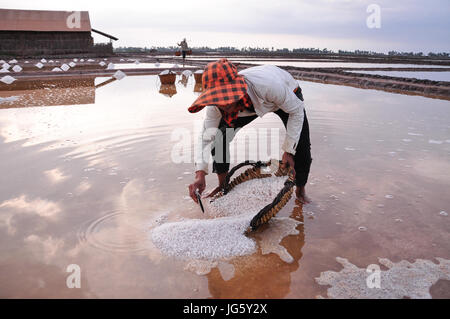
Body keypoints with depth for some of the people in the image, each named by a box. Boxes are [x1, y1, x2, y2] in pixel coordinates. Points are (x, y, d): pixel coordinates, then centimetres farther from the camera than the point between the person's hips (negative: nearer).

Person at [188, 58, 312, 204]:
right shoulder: (216, 104, -33)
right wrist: (200, 174, -35)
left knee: (301, 146, -17)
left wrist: (288, 151, -30)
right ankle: (222, 186, 5)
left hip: (288, 96, -2)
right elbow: (206, 135, -24)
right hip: (252, 102, 3)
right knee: (219, 134, -15)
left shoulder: (268, 84, -48)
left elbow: (296, 111, -31)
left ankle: (300, 190, 13)